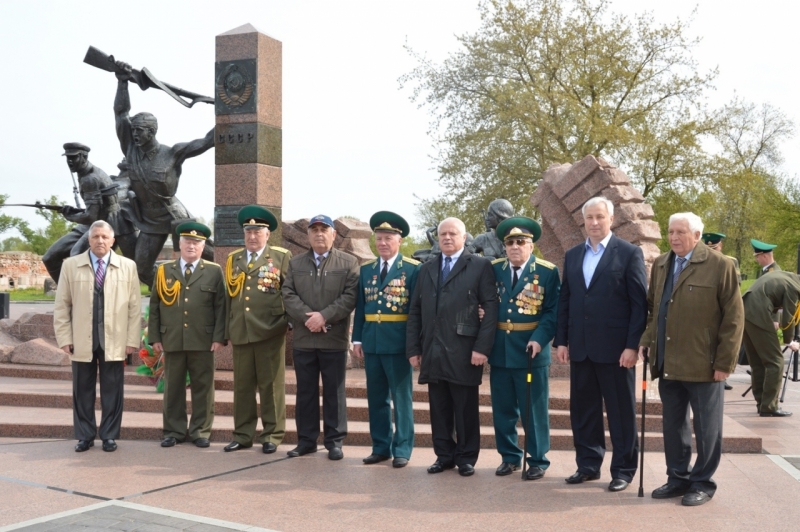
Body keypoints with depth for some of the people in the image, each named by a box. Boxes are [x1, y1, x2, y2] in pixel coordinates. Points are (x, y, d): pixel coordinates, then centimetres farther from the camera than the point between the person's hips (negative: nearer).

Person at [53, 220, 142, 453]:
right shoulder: (71, 265, 5)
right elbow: (62, 305, 5)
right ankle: (85, 436, 19)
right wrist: (64, 338, -2)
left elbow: (135, 306, 3)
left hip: (115, 342, 0)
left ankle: (109, 436, 16)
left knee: (112, 391, 5)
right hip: (81, 342, 1)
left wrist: (132, 339, -3)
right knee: (82, 391, 7)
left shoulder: (128, 266, 5)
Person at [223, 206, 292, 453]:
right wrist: (227, 330, 12)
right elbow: (228, 296, 15)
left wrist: (289, 321, -6)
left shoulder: (282, 257, 2)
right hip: (240, 333, 4)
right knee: (242, 386, 9)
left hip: (270, 333, -4)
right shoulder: (233, 259, 15)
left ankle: (272, 435, 11)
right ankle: (243, 435, 18)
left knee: (271, 386, 3)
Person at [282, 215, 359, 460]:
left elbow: (351, 296, -8)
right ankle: (306, 440, 17)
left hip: (335, 339, -3)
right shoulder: (295, 263, 12)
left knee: (334, 392, 4)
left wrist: (324, 316, -17)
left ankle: (334, 442, 12)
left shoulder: (349, 263, 3)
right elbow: (288, 295, 2)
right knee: (305, 392, 9)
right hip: (303, 339, 3)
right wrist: (308, 318, -13)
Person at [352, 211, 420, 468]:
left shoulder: (413, 269, -3)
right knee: (376, 398, 11)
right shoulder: (366, 269, 11)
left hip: (398, 341, -5)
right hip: (371, 341, 5)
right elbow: (360, 306, 11)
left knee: (401, 397, 3)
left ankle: (402, 449, 11)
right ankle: (381, 447, 21)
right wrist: (357, 338, 5)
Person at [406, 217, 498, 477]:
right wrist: (413, 348, 5)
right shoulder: (426, 268, 16)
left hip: (463, 352, -4)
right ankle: (444, 455, 20)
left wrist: (482, 347, -12)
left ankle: (466, 458, 17)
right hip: (432, 353, 4)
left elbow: (490, 308, -5)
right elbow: (415, 310, 13)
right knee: (439, 409, 9)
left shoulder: (480, 266, 2)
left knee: (466, 410, 4)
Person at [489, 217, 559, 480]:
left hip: (531, 350, -4)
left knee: (534, 409, 4)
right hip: (500, 351, 4)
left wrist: (539, 339, -20)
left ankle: (538, 461, 16)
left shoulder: (548, 271, -4)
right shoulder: (494, 269, 7)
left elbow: (553, 311, -7)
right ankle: (509, 457, 25)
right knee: (503, 409, 11)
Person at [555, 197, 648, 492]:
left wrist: (632, 345, -13)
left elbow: (639, 303, -7)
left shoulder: (629, 253, -3)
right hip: (580, 348, 5)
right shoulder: (572, 255, 13)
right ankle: (588, 465, 23)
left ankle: (623, 469, 16)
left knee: (620, 411, 5)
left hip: (615, 348, -5)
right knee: (582, 409, 10)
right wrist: (561, 341, 6)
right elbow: (564, 301, 13)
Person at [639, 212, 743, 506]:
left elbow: (734, 317, -9)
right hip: (668, 363, 6)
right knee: (673, 424, 13)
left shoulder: (720, 266, -8)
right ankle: (678, 478, 26)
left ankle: (703, 483, 20)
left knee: (706, 427, 7)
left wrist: (725, 362, -12)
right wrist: (646, 340, 5)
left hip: (703, 364, -5)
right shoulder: (660, 265, 10)